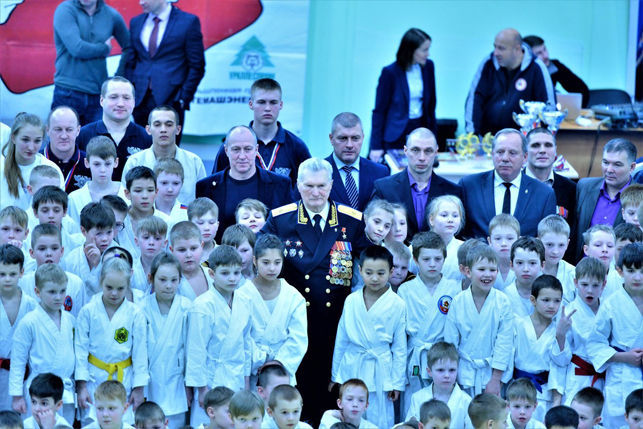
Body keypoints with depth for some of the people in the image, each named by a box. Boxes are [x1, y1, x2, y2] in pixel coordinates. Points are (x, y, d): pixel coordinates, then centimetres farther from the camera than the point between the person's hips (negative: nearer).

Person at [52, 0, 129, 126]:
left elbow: (129, 48, 15)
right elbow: (77, 49, -16)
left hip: (98, 94, 3)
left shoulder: (111, 15, 6)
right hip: (68, 93, -3)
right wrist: (105, 48, -3)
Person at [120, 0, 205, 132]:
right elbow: (130, 63, 16)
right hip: (141, 101, 4)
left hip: (170, 101, -4)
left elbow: (196, 66, -2)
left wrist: (184, 98, -8)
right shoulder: (136, 22, 12)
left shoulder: (189, 21, -2)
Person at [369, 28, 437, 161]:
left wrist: (432, 134, 8)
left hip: (420, 129, 4)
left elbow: (431, 104, 12)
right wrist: (376, 146, -9)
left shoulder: (428, 67, 1)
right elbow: (379, 110, -7)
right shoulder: (390, 72, -12)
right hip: (396, 135, -4)